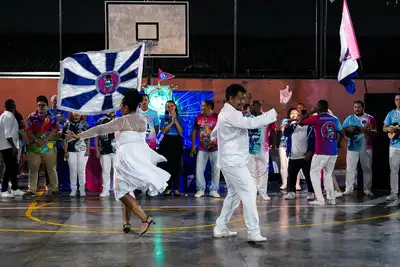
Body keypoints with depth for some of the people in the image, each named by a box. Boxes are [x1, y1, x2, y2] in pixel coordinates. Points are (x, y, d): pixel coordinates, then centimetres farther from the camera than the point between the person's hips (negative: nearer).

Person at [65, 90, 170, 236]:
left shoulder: (122, 121, -9)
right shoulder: (143, 120, 11)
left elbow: (100, 129, -11)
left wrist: (79, 136, -8)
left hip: (128, 157, -8)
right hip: (141, 155, 8)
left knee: (122, 191, -3)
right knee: (127, 189, 17)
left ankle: (145, 218, -15)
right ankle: (127, 222, 17)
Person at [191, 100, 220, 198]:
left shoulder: (217, 117, -7)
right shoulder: (198, 117, 5)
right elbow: (194, 131, 11)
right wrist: (193, 146, 7)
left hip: (215, 148, -3)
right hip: (202, 148, 3)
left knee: (215, 169, 4)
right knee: (199, 169, 1)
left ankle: (214, 190, 14)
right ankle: (200, 190, 11)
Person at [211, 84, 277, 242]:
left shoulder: (225, 114, 17)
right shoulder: (231, 114, -16)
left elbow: (213, 135, 29)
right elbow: (251, 123, -31)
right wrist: (273, 113, -26)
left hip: (228, 161, 11)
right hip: (233, 161, -11)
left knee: (234, 194, 17)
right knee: (249, 192, -11)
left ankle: (220, 228, 21)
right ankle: (253, 232, -11)